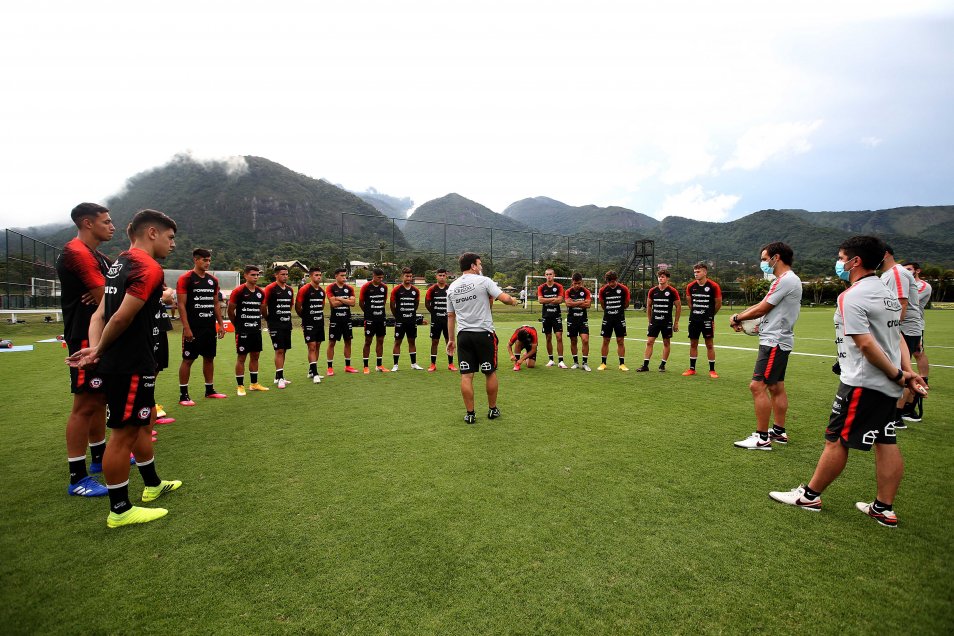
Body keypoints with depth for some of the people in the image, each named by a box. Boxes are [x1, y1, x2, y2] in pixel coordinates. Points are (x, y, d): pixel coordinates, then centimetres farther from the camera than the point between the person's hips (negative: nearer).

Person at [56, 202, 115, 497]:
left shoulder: (100, 257, 16)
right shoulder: (76, 253, -15)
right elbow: (107, 297, -20)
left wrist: (103, 295, -11)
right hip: (86, 340, -10)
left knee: (100, 399, 18)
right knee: (85, 404, -6)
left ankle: (99, 457, 32)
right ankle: (77, 478, 3)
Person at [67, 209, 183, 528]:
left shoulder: (121, 263, 13)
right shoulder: (149, 268, -17)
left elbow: (100, 313, 8)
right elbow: (121, 318, -22)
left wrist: (95, 349, -4)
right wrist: (100, 351, -6)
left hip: (117, 362, 10)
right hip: (131, 366, -10)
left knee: (145, 420, 21)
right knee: (124, 433, 0)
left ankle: (152, 484, 37)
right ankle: (120, 511, 14)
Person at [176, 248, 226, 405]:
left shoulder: (213, 280, 11)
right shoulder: (186, 278, -8)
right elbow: (181, 305, -11)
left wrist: (221, 324, 10)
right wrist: (186, 328, -17)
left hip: (210, 327, 6)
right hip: (193, 328, -6)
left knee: (209, 358, 12)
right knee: (188, 359, -1)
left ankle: (209, 390, 23)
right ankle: (183, 395, 7)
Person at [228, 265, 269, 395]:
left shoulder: (261, 292, 8)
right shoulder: (238, 291, -11)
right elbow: (230, 310, -6)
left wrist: (258, 323, 12)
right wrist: (238, 325, 2)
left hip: (256, 330, 6)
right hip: (243, 331, -6)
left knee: (255, 356, 12)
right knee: (241, 357, 1)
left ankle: (254, 384, 22)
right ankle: (240, 386, 9)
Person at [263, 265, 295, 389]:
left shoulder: (290, 289, 12)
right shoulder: (270, 288, -9)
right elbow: (263, 305, -10)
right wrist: (268, 319, -1)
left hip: (287, 323, 7)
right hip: (275, 325, -7)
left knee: (283, 350, 10)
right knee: (279, 350, -9)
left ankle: (278, 377, 20)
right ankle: (280, 378, -5)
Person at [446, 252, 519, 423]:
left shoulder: (452, 287, 9)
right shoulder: (483, 281, -5)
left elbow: (450, 316, 13)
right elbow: (505, 298, -12)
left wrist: (451, 339, 20)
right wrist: (513, 300, 12)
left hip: (463, 335, 4)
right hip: (484, 333, -3)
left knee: (466, 375, 4)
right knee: (490, 373, 11)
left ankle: (470, 414, 9)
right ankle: (492, 410, 23)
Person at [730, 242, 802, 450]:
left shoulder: (786, 280, -16)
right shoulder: (786, 280, 17)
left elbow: (761, 309, -14)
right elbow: (763, 306, 15)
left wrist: (737, 318, 0)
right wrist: (740, 315, 3)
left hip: (774, 342, -11)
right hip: (779, 341, 11)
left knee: (757, 386, -10)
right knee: (776, 387, 16)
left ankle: (762, 438, -5)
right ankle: (779, 432, 26)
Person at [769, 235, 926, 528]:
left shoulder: (851, 297, -17)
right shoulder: (888, 294, 12)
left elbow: (866, 344, -23)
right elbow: (898, 338, 10)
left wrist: (897, 375, -13)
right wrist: (907, 373, 4)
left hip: (862, 383, -9)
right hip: (888, 385, 9)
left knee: (836, 440, 2)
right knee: (886, 442, 12)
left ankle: (809, 495, 15)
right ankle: (884, 508, 22)